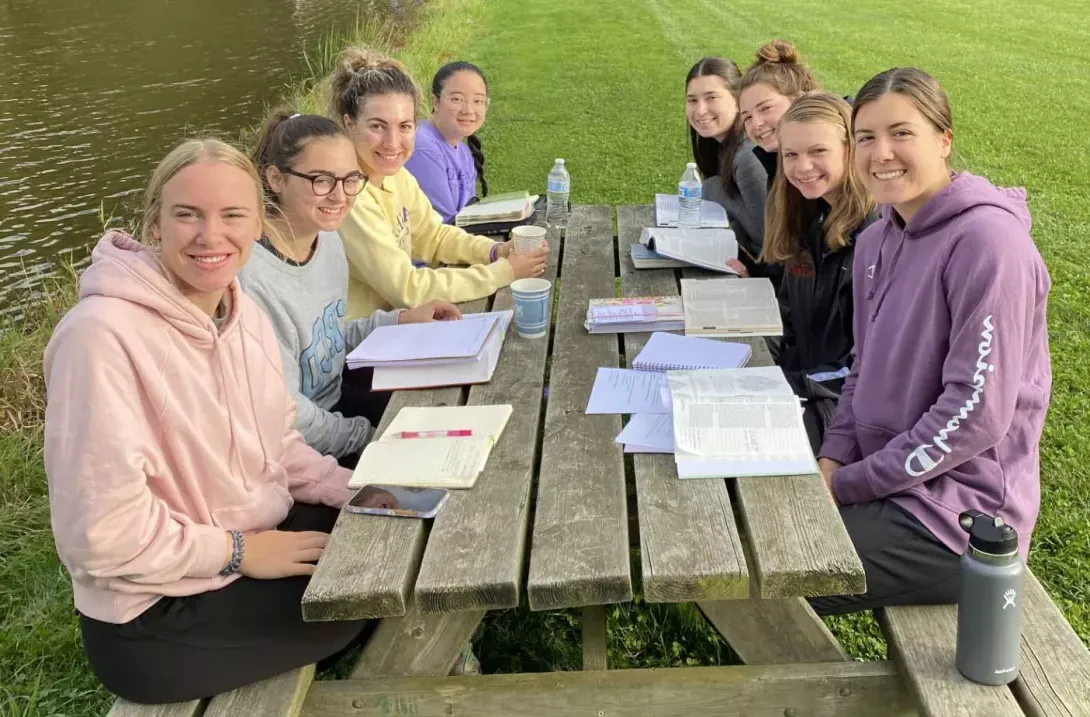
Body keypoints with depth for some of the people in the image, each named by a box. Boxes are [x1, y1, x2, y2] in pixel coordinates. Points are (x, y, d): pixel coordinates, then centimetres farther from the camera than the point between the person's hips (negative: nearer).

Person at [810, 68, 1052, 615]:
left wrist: (847, 485, -17)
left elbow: (976, 412, -22)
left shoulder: (987, 241, -19)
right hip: (886, 476, 8)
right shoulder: (876, 240, 7)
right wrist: (831, 460, -3)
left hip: (959, 506, -8)